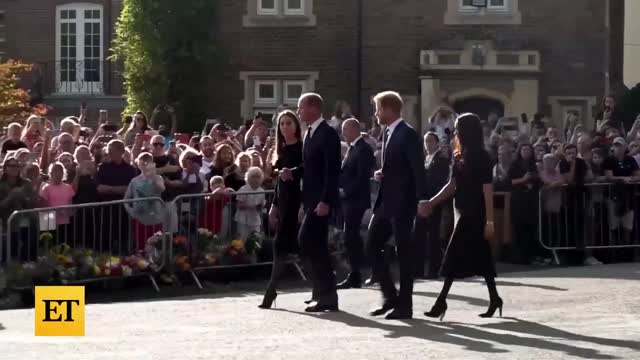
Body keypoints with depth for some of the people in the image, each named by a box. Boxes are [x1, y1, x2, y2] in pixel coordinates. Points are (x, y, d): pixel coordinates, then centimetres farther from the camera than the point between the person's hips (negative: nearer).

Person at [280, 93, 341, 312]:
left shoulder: (328, 134, -13)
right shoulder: (310, 133, 16)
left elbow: (332, 170, -19)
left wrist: (325, 201, -24)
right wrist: (293, 172, 3)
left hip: (321, 199, -10)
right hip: (311, 199, 10)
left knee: (307, 243, -14)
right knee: (317, 247, 11)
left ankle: (325, 295, -10)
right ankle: (326, 295, 18)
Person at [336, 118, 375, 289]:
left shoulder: (363, 149, -12)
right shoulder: (353, 148, 17)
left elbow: (362, 177, -19)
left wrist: (345, 191, -16)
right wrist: (341, 189, 5)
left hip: (355, 199, -9)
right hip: (348, 200, 10)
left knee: (351, 237, -8)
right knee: (352, 237, 10)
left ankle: (354, 277, -6)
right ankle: (356, 275, 14)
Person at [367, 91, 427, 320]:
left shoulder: (408, 135, -13)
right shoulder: (387, 134, 15)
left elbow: (418, 170, -18)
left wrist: (422, 201, -24)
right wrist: (380, 174, 3)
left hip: (402, 203, -9)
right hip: (386, 202, 9)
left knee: (404, 253, -2)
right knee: (372, 248, 6)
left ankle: (405, 305, 4)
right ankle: (390, 296, 15)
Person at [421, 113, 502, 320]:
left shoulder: (481, 157, -12)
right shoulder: (460, 156, 10)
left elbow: (487, 190, -14)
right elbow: (452, 185, 13)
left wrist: (489, 220, -17)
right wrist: (432, 203, 5)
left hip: (475, 214, -8)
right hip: (466, 213, 8)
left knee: (455, 257, -9)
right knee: (480, 257, 11)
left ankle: (442, 302, -8)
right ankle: (494, 299, 17)